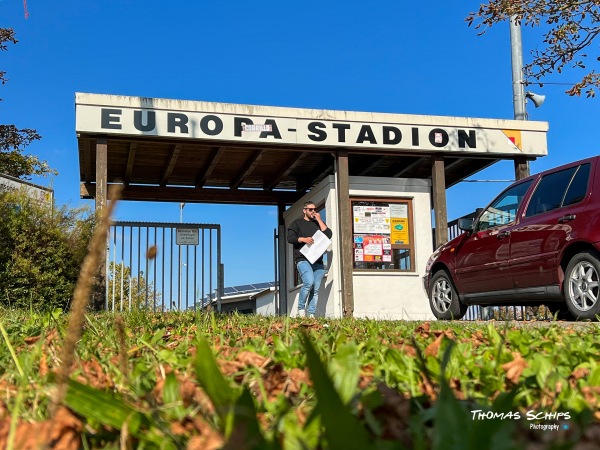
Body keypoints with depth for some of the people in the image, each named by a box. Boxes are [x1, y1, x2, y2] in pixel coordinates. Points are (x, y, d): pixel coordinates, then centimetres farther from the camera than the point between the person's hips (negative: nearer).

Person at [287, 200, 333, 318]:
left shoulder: (319, 223, 24)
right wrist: (303, 239, -14)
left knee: (316, 289, -2)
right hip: (303, 259, -4)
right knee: (309, 282, -25)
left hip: (318, 261, 4)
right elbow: (290, 238, 2)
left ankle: (311, 314, 0)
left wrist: (319, 220, 5)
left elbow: (329, 235, 6)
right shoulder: (297, 223, 14)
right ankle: (301, 308, -8)